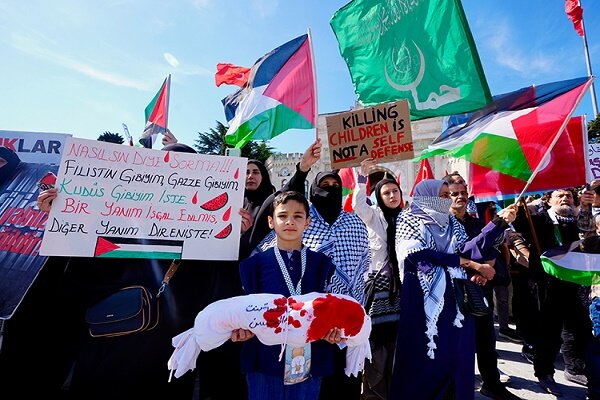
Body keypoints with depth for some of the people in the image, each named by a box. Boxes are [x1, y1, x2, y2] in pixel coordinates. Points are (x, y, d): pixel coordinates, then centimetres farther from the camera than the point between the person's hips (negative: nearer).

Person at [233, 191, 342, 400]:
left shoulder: (321, 263, 4)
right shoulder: (255, 263, 0)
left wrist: (333, 330, -18)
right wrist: (242, 328, -19)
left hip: (310, 362, 2)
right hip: (266, 359, -1)